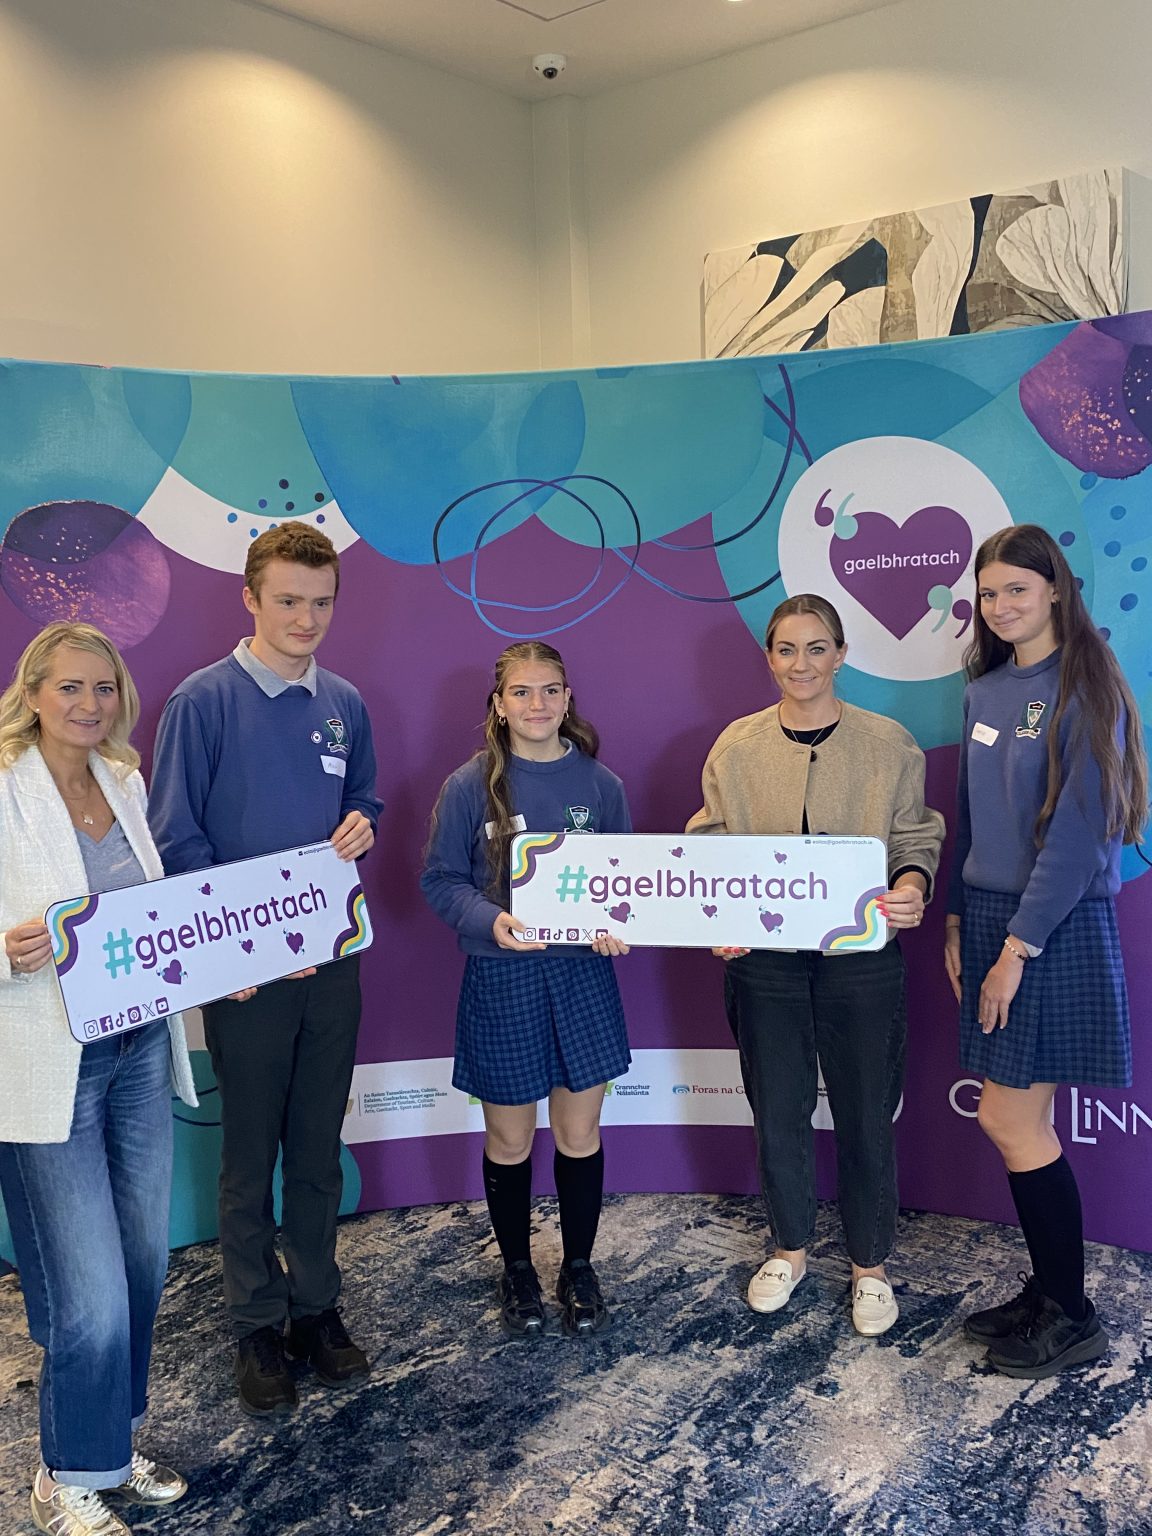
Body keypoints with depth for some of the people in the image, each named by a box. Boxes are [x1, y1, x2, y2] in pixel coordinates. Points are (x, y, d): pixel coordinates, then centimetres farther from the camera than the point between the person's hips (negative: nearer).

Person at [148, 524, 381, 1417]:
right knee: (251, 1154, 9)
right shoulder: (204, 702, -9)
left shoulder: (344, 705, 6)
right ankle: (258, 1324, 26)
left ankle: (317, 1303, 32)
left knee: (319, 1147, 15)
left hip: (333, 959, 4)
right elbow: (175, 841, -9)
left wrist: (363, 827, -6)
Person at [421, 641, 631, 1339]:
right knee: (509, 1138, 12)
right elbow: (441, 880, -4)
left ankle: (580, 1268, 32)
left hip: (583, 975, 2)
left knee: (580, 1133, 11)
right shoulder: (470, 786, -7)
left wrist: (618, 927, -14)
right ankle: (518, 1271, 34)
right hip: (502, 978, -1)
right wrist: (490, 921, -22)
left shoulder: (600, 784, 0)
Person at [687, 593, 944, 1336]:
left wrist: (912, 887, -19)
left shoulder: (889, 743, -3)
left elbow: (916, 840, 2)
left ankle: (871, 1265, 32)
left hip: (861, 959, -1)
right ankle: (791, 1248, 38)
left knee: (865, 1115, 9)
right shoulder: (736, 747, 1)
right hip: (764, 959, 2)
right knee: (778, 1113, 14)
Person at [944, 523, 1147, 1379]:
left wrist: (1018, 946, -16)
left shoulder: (1083, 690, -11)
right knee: (1026, 1121, 11)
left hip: (1058, 929, -6)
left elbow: (1076, 829, -16)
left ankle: (1072, 1319, 15)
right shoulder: (984, 691, 11)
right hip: (990, 918, 7)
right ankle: (1049, 1292, 26)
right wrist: (958, 921, 11)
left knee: (1008, 1119, -3)